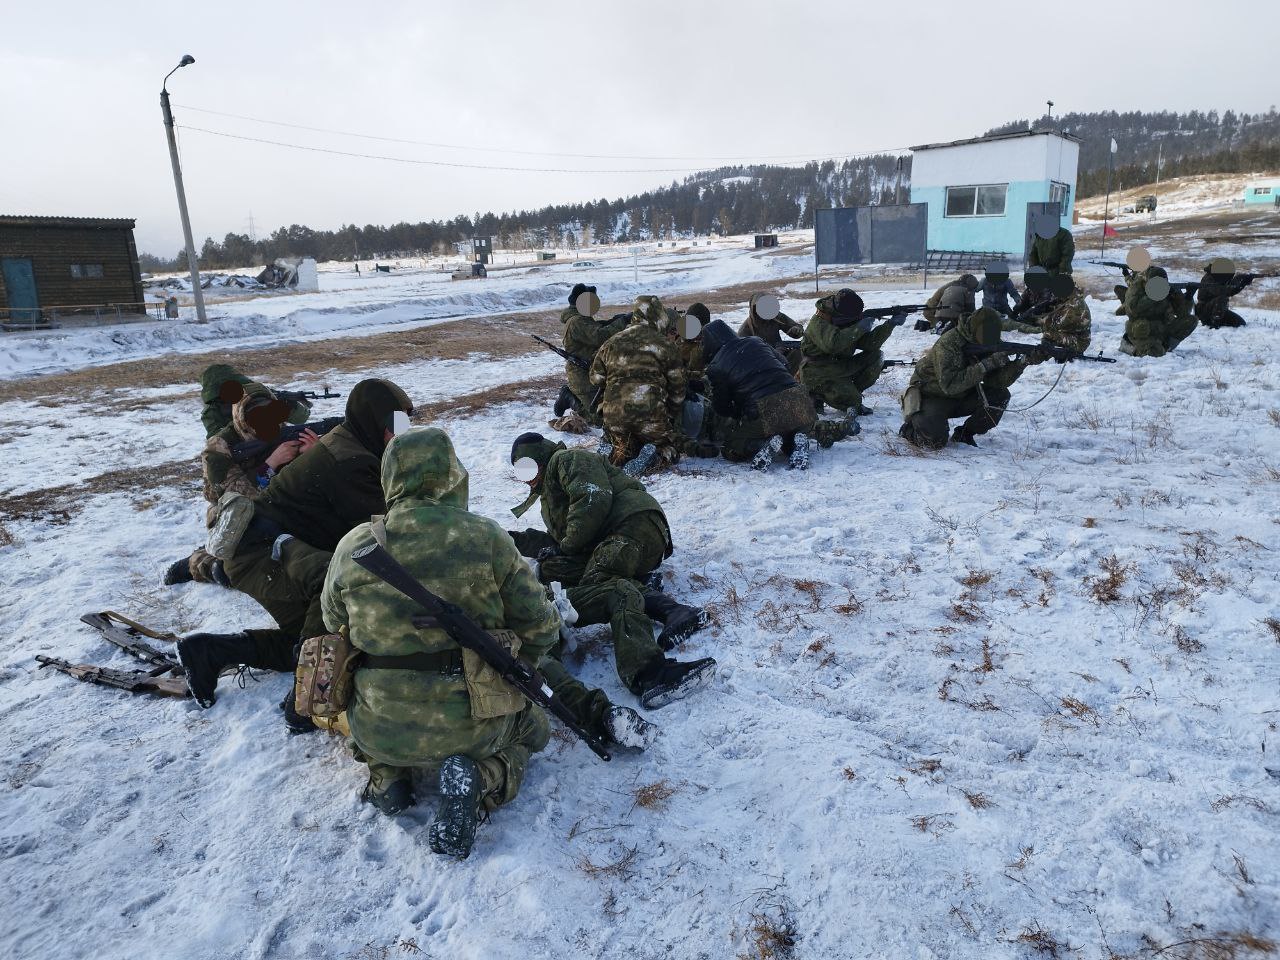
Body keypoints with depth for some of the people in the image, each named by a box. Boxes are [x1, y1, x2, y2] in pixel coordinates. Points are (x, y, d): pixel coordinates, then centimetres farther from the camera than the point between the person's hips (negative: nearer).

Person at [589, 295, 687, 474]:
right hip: (651, 416, -3)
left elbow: (596, 379, 17)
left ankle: (612, 454, -6)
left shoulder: (611, 343, 12)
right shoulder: (664, 345, 2)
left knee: (624, 448, 28)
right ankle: (655, 458, -16)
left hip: (614, 415, 4)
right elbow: (678, 385, 6)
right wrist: (672, 417, 20)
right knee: (670, 448, 18)